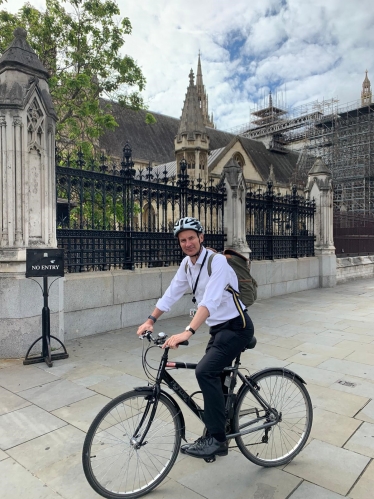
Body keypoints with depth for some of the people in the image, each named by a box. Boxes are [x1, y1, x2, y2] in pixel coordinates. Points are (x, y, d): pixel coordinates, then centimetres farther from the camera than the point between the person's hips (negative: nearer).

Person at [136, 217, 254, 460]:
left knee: (205, 371, -20)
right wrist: (150, 320, 3)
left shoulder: (217, 261, -23)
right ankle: (216, 438, 30)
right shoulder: (187, 264, 2)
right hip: (218, 328, 8)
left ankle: (216, 438, -5)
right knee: (212, 378, 12)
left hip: (236, 327, -8)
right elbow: (171, 294, 8)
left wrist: (187, 332, -45)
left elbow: (210, 301, -36)